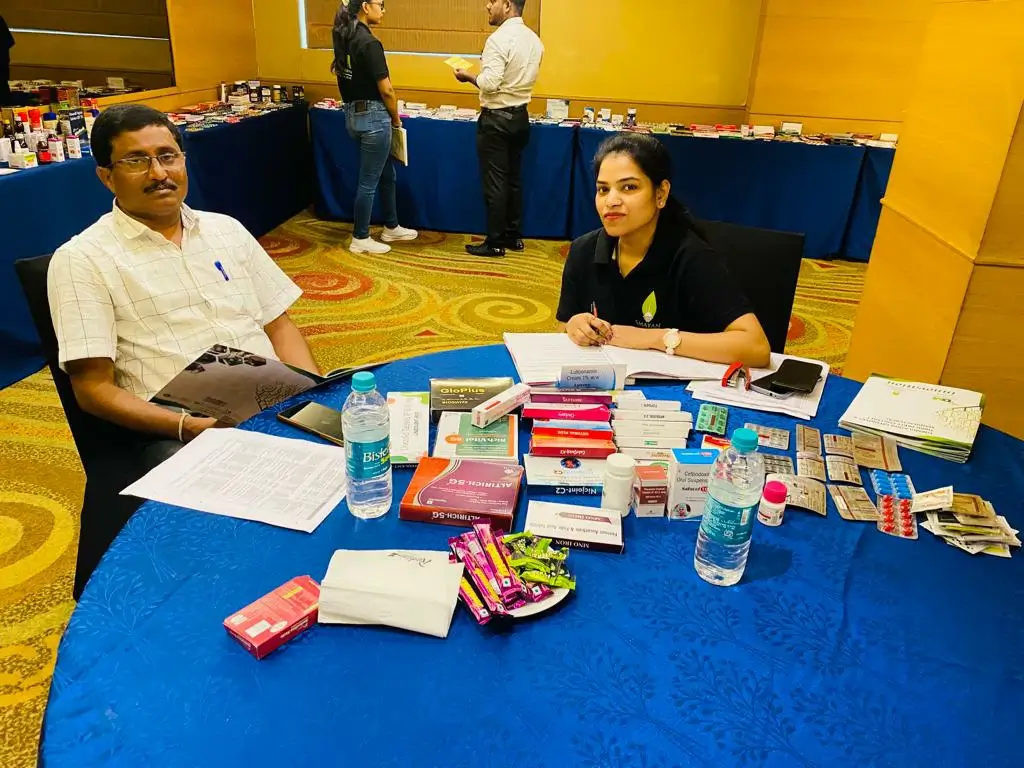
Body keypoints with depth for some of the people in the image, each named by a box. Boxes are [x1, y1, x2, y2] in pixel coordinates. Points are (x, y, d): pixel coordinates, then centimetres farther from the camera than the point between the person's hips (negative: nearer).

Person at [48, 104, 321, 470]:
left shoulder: (226, 229, 16)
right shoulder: (82, 259, 2)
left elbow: (278, 324, 16)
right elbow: (93, 388, -3)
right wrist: (188, 426, -18)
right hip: (176, 432, -4)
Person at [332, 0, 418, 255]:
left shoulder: (343, 36, 8)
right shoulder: (369, 42, -19)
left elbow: (343, 73, 19)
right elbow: (386, 90, -18)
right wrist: (396, 119, -4)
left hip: (354, 113, 9)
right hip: (373, 117, -9)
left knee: (387, 174, 20)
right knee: (369, 181, 2)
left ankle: (391, 228, 32)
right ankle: (360, 239, 12)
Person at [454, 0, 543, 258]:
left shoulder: (499, 39, -16)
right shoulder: (534, 39, 9)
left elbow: (490, 83, -22)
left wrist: (468, 76, -6)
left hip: (497, 118, -8)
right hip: (520, 116, 8)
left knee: (494, 182, -2)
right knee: (513, 179, 14)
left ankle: (495, 243, 5)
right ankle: (514, 236, 22)